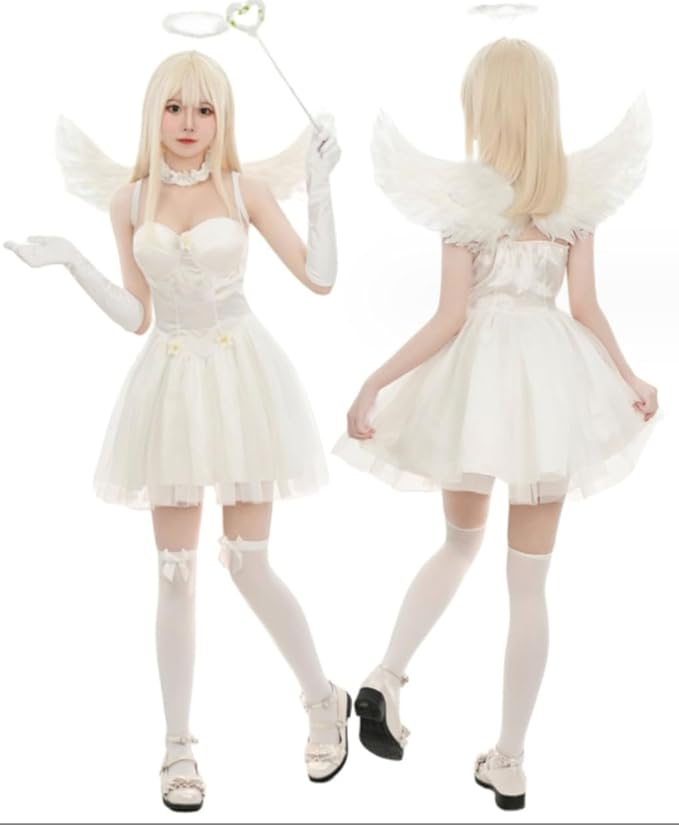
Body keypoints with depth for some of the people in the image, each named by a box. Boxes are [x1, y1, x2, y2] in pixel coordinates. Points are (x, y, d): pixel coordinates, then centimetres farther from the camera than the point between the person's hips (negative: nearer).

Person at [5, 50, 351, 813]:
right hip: (171, 386, 2)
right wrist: (71, 263, -1)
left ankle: (324, 701, 24)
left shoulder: (243, 187, 0)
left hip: (241, 379, -2)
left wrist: (319, 186, -9)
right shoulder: (131, 201, 6)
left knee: (248, 565, 1)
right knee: (175, 572, 5)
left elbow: (319, 277, -4)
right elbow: (136, 316, 7)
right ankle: (179, 746, 18)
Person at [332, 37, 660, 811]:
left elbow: (449, 319, -10)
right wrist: (631, 380, 17)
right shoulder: (577, 188, 2)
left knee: (459, 544, 24)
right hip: (552, 378, 2)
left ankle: (386, 677, 9)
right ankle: (508, 761, 14)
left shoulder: (465, 192, -7)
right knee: (529, 582, 7)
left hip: (479, 374, -1)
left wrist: (374, 384, -3)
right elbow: (586, 309, 3)